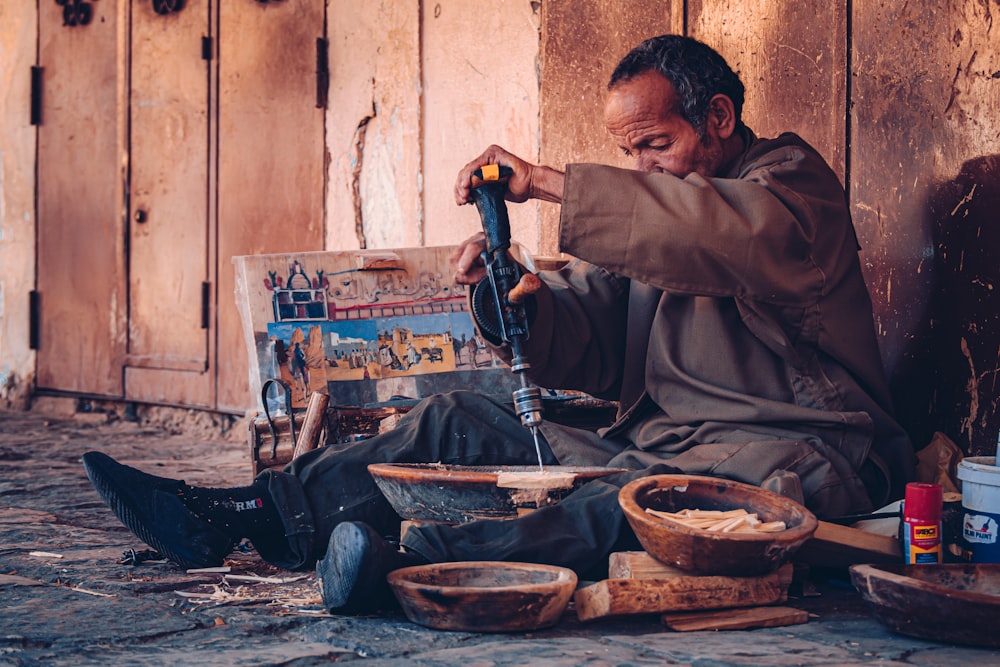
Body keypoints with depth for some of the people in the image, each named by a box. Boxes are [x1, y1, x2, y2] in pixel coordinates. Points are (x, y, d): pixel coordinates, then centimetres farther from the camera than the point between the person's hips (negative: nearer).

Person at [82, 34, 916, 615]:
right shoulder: (649, 212, 20)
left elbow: (735, 232, -27)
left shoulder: (792, 181, -2)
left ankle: (411, 558, -56)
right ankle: (240, 515, -5)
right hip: (653, 446, 7)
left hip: (795, 458, -7)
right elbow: (581, 342, 12)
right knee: (460, 424, 0)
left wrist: (547, 183, -26)